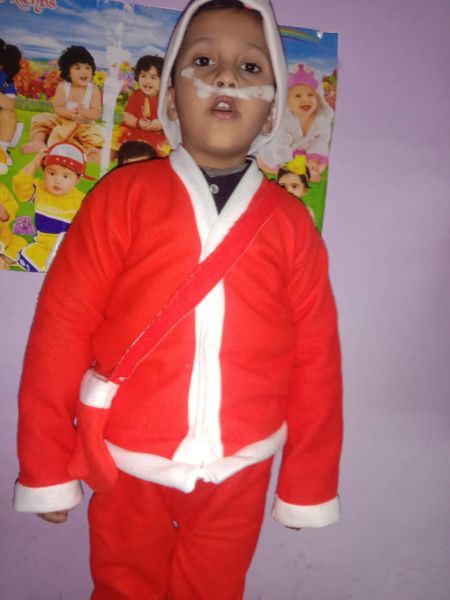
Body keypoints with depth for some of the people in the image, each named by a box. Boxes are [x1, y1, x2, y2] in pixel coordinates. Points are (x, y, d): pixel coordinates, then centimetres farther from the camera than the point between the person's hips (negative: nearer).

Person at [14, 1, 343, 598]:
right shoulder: (122, 196, -9)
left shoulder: (291, 223, -4)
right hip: (125, 464, -1)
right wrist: (46, 467, -3)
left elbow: (316, 359, -1)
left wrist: (309, 485, 4)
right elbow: (62, 328, -8)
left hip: (237, 472, 1)